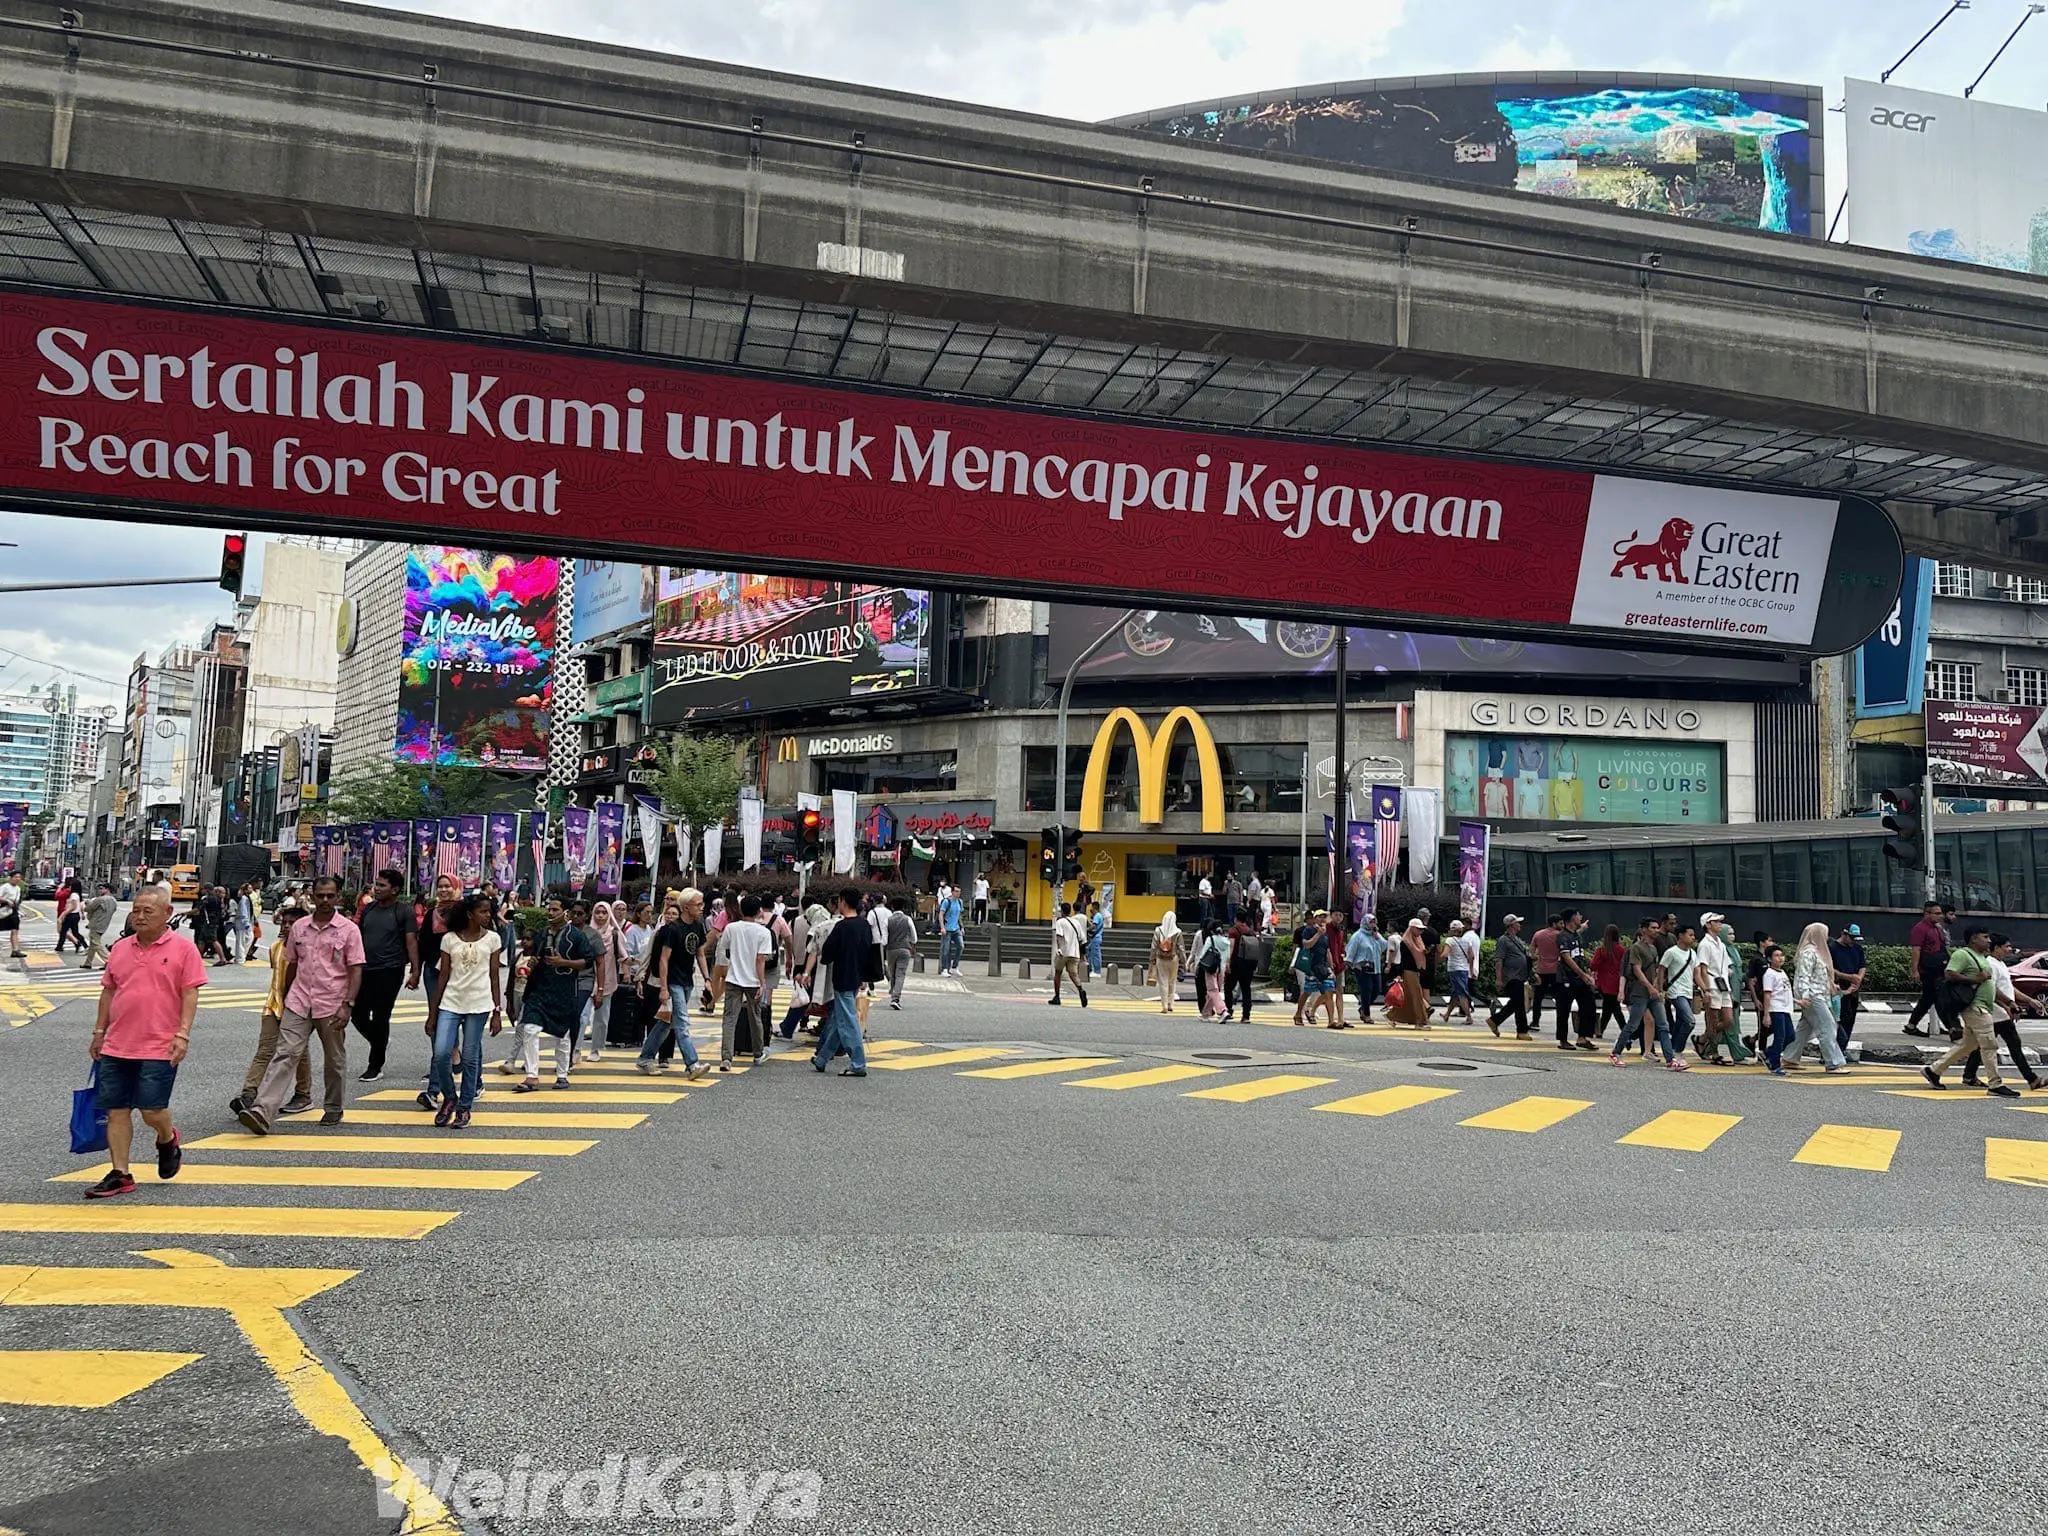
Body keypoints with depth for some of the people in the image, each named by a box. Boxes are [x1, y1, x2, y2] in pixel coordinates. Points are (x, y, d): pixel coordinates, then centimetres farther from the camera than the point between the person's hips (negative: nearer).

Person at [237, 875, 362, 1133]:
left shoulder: (349, 930, -3)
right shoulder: (299, 927, 8)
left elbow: (356, 969, -6)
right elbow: (291, 965, 17)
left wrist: (348, 1005, -15)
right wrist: (284, 999, 19)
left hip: (331, 1006, -2)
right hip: (299, 1004, 2)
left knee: (335, 1060, 10)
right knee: (285, 1055, -9)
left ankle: (333, 1109, 27)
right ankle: (262, 1112, -18)